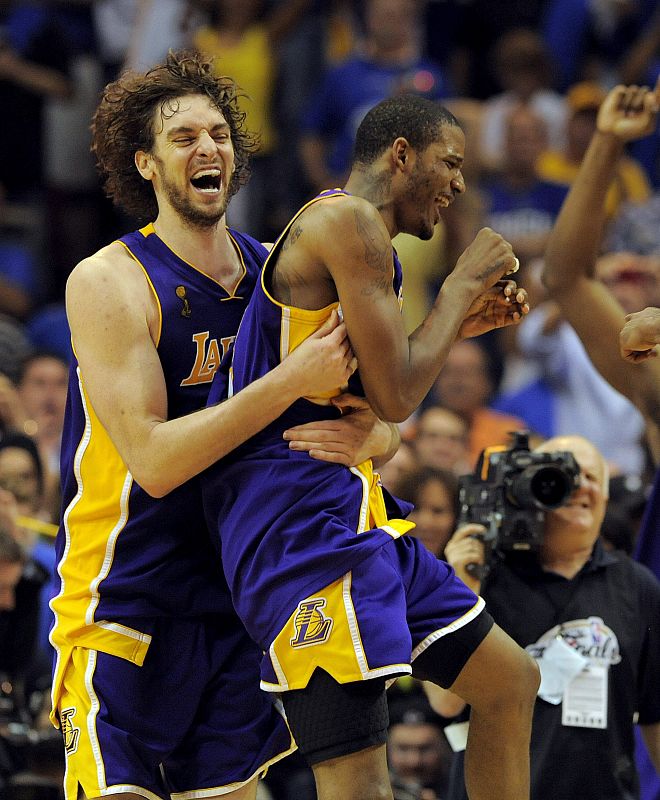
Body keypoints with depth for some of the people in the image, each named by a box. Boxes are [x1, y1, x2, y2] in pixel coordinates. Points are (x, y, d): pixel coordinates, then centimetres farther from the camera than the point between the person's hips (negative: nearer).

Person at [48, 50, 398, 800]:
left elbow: (380, 418, 7)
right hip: (122, 603, -5)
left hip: (234, 598, 5)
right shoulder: (108, 283, -12)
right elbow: (152, 458, -21)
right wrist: (292, 380, -28)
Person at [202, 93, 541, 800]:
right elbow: (394, 398, -15)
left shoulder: (346, 229, 22)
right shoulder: (348, 220, -10)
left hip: (354, 511, 11)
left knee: (509, 679, 19)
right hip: (302, 519, -11)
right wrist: (462, 284, -3)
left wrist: (459, 326, 24)